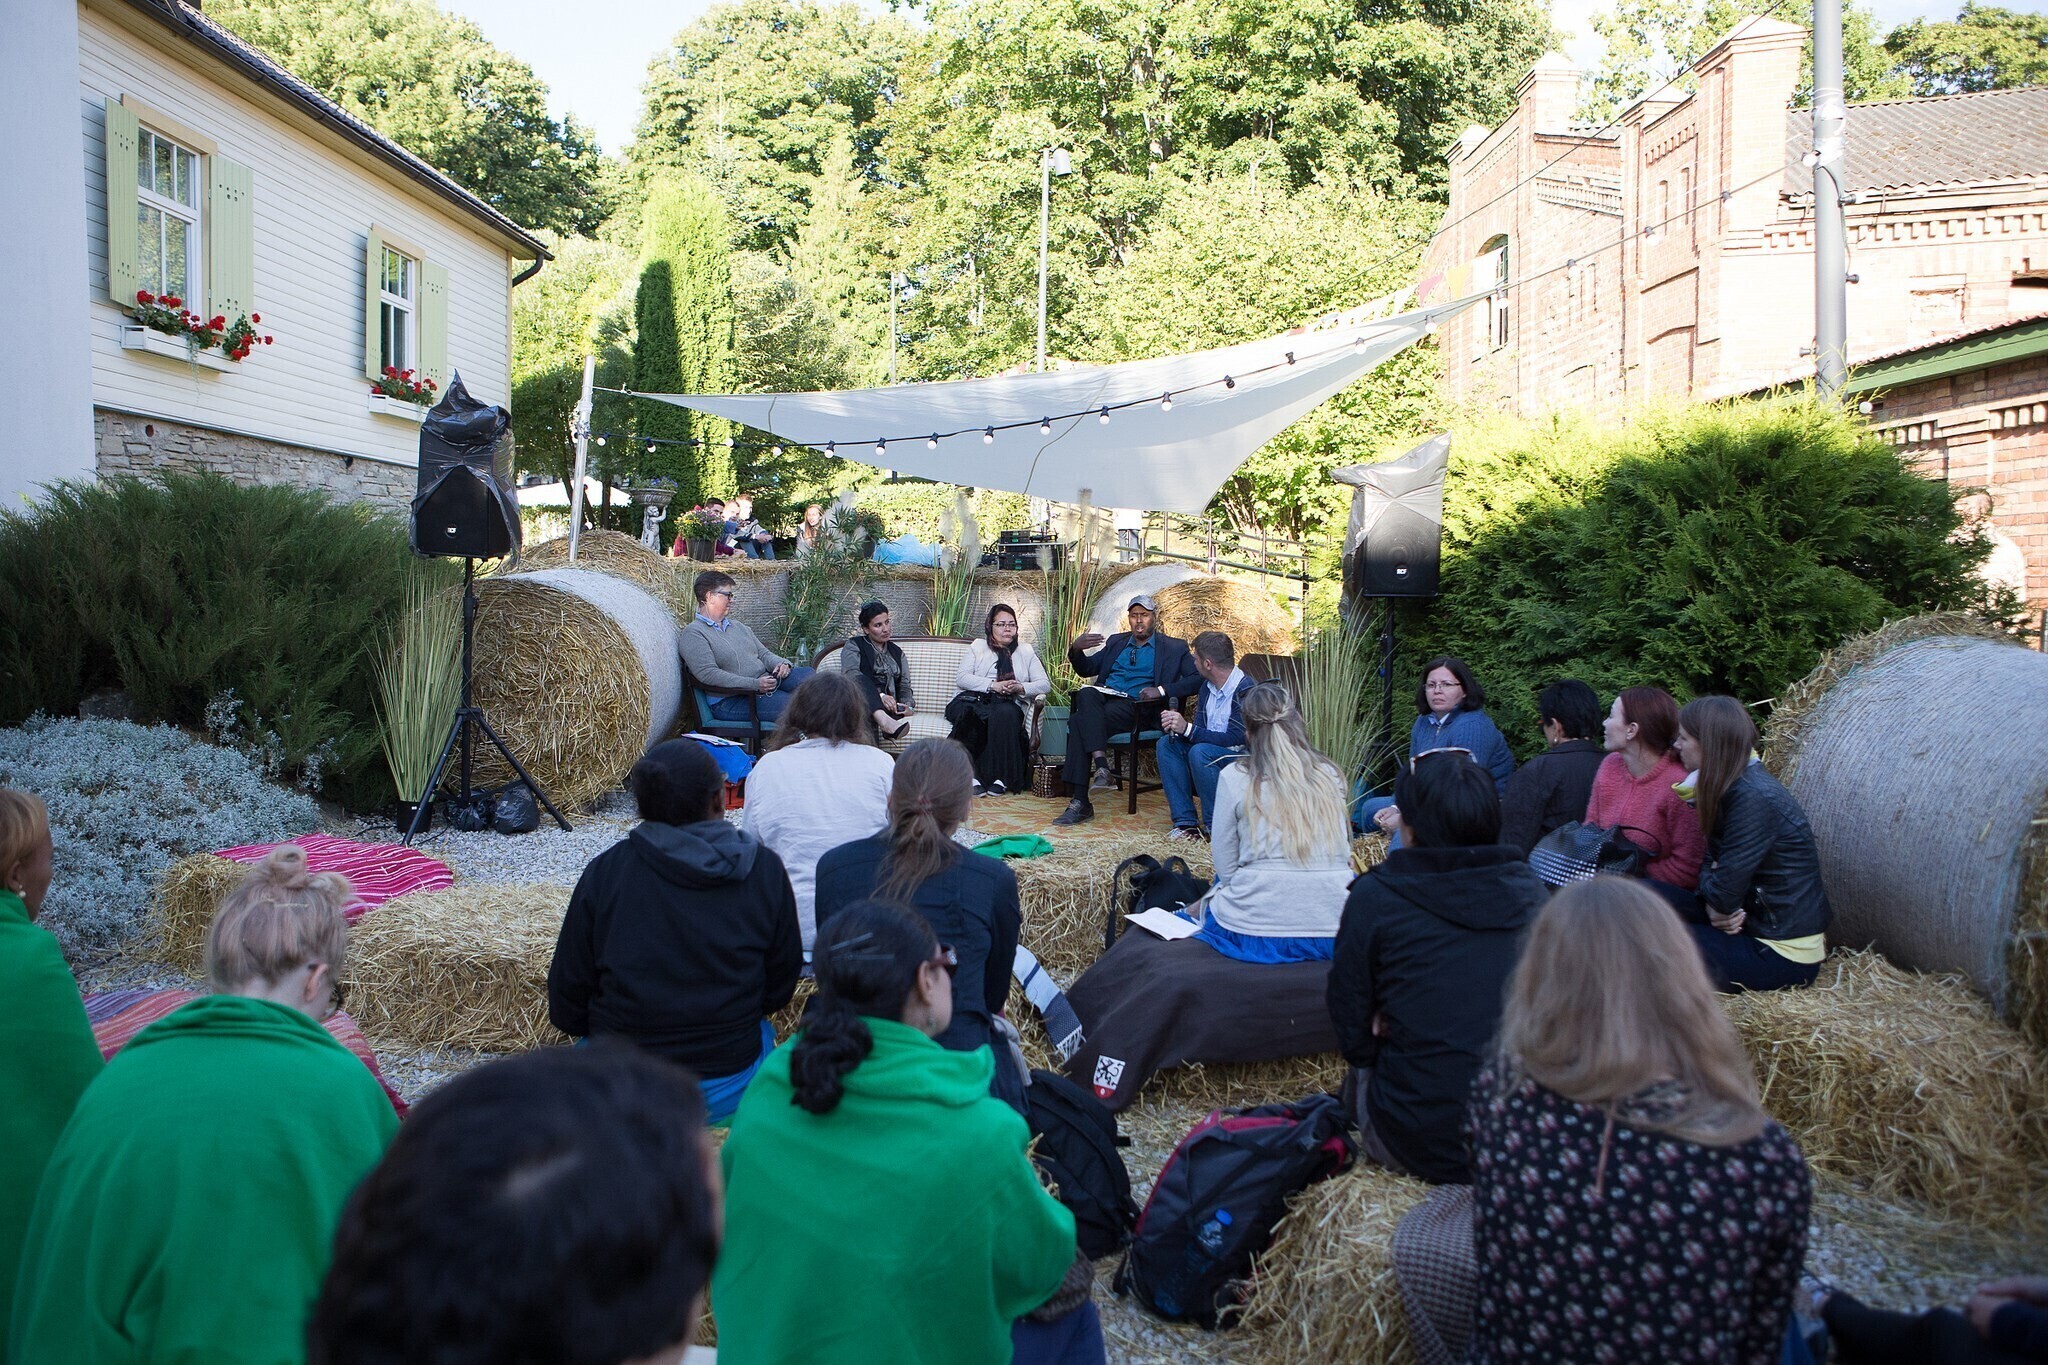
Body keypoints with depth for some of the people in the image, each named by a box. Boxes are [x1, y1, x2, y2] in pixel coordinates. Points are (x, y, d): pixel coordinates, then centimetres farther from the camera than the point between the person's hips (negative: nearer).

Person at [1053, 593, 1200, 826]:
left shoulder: (1173, 648, 13)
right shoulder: (1116, 641, 28)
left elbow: (1198, 678, 0)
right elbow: (1086, 669, 27)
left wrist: (1162, 691, -14)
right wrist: (1076, 649, 4)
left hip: (1137, 708, -5)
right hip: (1104, 699, 5)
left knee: (1079, 721, -31)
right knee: (1086, 694, -33)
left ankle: (1080, 802, -33)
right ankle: (1101, 765, -42)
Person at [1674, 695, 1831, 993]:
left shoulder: (1753, 799, -25)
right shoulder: (1737, 786, 4)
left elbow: (1723, 894, -25)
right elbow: (1713, 861, 9)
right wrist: (1716, 908, -10)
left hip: (1784, 954, -9)